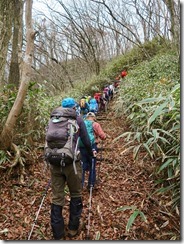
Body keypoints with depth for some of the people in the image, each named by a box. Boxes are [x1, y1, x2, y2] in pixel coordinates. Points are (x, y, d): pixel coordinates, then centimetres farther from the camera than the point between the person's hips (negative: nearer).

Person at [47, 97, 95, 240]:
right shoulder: (78, 120, 3)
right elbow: (86, 142, 4)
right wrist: (91, 154, 24)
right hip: (71, 162, -3)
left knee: (57, 198, 11)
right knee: (76, 195, 17)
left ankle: (58, 235, 20)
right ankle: (73, 229, 28)